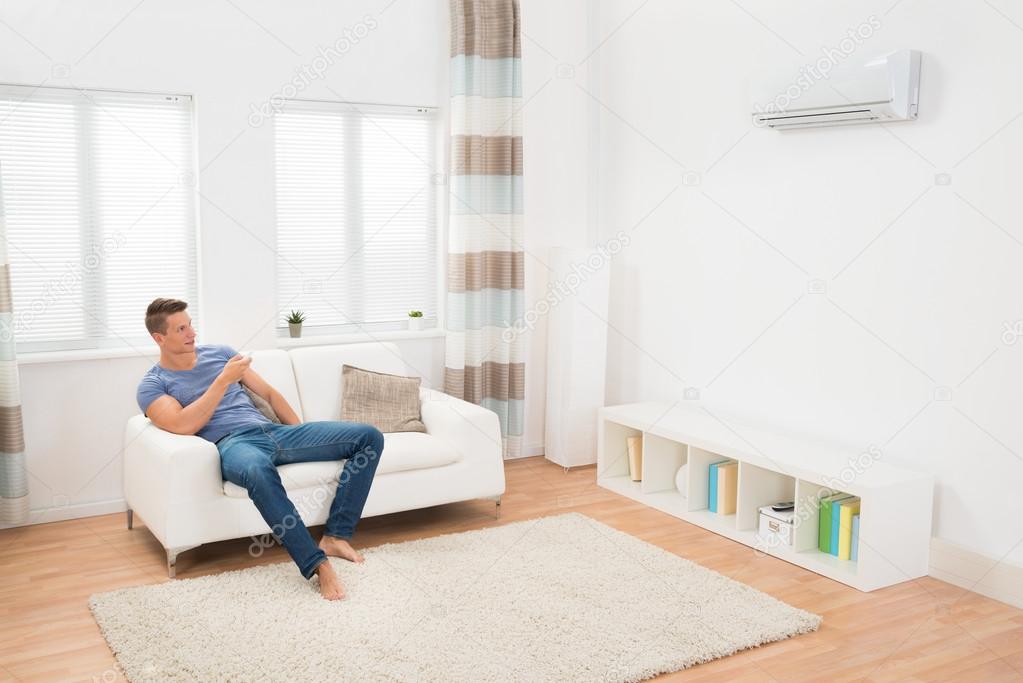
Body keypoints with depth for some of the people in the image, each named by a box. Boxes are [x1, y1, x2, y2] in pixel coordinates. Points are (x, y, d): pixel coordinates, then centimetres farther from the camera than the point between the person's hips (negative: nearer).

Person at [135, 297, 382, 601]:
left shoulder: (219, 352, 22)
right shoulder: (152, 384, 7)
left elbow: (268, 393, 24)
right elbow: (183, 425, -13)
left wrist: (304, 436, 17)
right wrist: (224, 380, -11)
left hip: (275, 430, 6)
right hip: (232, 443, -6)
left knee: (369, 436, -10)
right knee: (258, 471, -46)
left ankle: (335, 536, -15)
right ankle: (317, 565, -41)